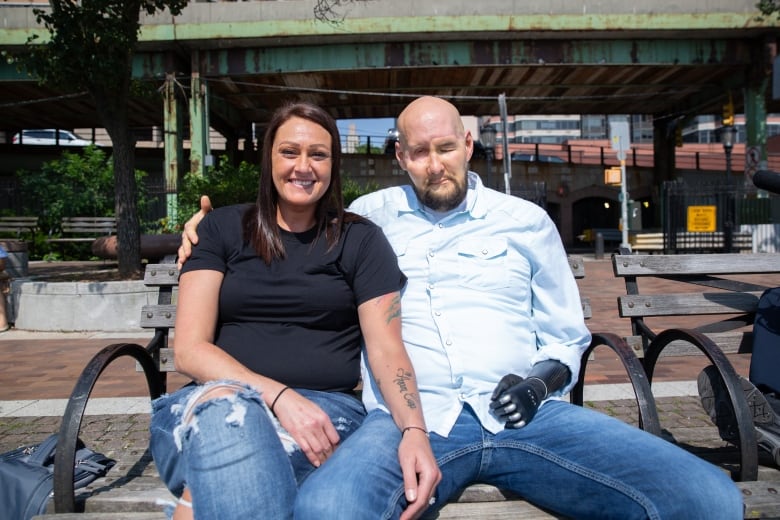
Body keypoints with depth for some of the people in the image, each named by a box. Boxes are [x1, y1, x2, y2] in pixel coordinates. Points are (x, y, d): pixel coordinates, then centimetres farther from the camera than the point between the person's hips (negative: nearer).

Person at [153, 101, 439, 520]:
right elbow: (189, 349, 0)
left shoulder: (360, 239, 10)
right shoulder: (222, 228, 10)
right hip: (214, 401, 2)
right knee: (226, 410, -36)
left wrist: (414, 430, -20)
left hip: (324, 410, -1)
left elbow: (386, 349, 1)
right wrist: (278, 395, -17)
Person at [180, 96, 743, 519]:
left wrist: (541, 381, -2)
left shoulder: (526, 221, 17)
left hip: (524, 416, 2)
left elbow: (566, 336, 20)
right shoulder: (372, 215, 17)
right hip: (409, 417, -1)